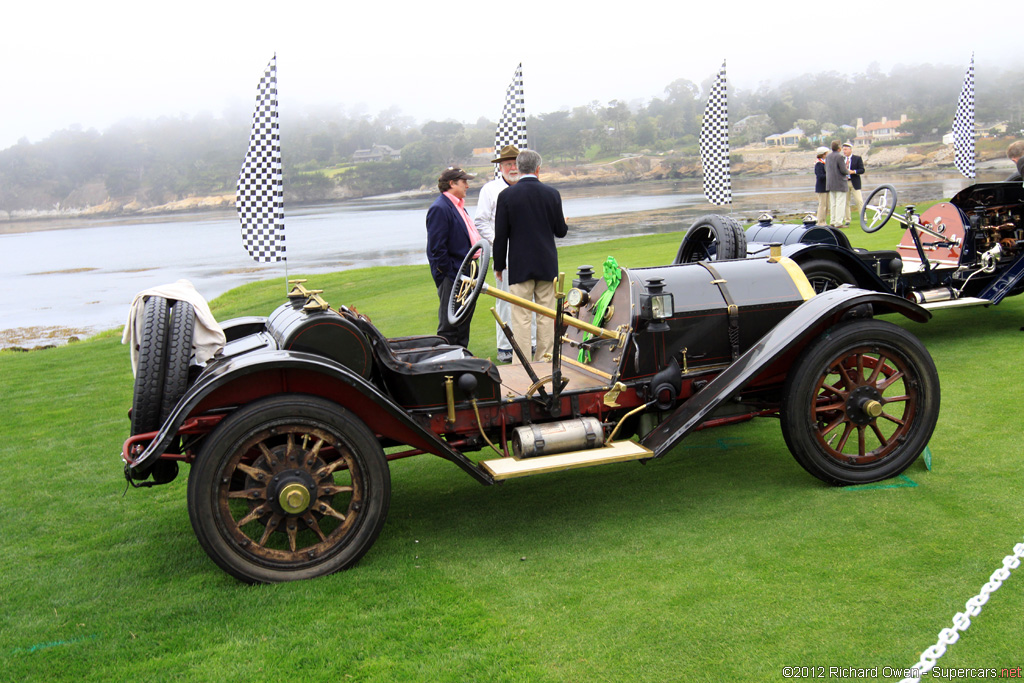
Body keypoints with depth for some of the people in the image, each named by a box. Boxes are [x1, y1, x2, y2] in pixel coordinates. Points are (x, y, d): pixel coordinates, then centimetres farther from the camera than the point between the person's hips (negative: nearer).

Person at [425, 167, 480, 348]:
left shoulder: (458, 206, 16)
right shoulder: (439, 208, -15)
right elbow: (436, 248, -19)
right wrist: (449, 275, -18)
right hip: (452, 278, -10)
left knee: (465, 322, 16)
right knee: (449, 327, -3)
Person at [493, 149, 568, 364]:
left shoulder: (506, 195, -6)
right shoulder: (552, 193, -1)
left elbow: (500, 235, -4)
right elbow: (561, 231, 5)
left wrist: (499, 265, 6)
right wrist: (563, 224, 28)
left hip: (519, 266, -2)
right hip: (547, 265, 2)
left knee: (520, 318, 0)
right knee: (546, 316, 10)